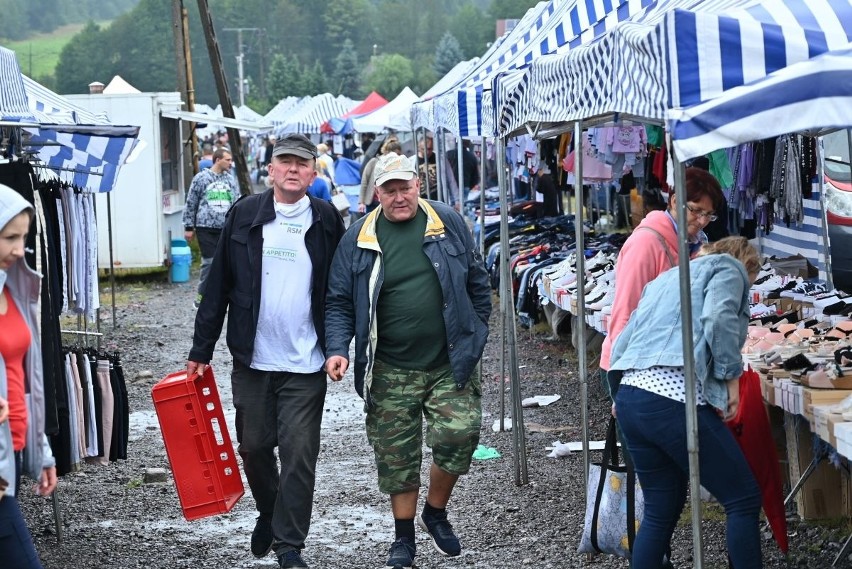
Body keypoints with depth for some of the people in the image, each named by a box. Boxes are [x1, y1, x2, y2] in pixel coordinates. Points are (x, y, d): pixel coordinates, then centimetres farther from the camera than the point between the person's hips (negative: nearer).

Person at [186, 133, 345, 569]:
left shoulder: (326, 221, 1)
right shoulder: (244, 215, 2)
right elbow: (218, 285, 4)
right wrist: (201, 349, 3)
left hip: (306, 363, -1)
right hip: (252, 358, 2)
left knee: (299, 454, -2)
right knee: (254, 446, 12)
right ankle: (268, 514, 38)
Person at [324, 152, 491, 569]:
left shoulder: (448, 223, 2)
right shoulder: (359, 237, 1)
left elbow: (477, 282, 12)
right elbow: (339, 301, 3)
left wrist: (476, 335, 12)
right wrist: (337, 349, -10)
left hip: (450, 363, 0)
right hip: (391, 371, 0)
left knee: (458, 434, -13)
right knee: (397, 457, 5)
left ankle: (435, 511, 14)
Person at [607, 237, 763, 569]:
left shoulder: (665, 279, 31)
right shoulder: (729, 268, 9)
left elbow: (622, 344, 28)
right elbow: (718, 318, -12)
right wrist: (731, 376, -3)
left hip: (629, 398, 8)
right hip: (675, 398, -8)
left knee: (661, 510, 15)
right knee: (744, 499, 0)